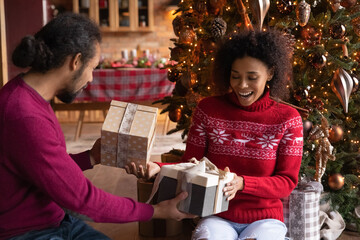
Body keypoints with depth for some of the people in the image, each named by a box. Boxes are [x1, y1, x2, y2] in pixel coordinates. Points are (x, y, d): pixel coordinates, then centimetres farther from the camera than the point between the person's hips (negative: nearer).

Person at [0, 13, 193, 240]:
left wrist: (91, 158, 11)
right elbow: (82, 199, -21)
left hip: (57, 219, 9)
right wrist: (155, 211, -13)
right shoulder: (26, 118, -27)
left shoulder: (30, 95, 3)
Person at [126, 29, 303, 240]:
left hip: (265, 219, 0)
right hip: (218, 218, 0)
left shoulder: (288, 119, -4)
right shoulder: (208, 110, 0)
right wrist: (157, 168, -19)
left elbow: (288, 181, -5)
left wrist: (242, 183, -23)